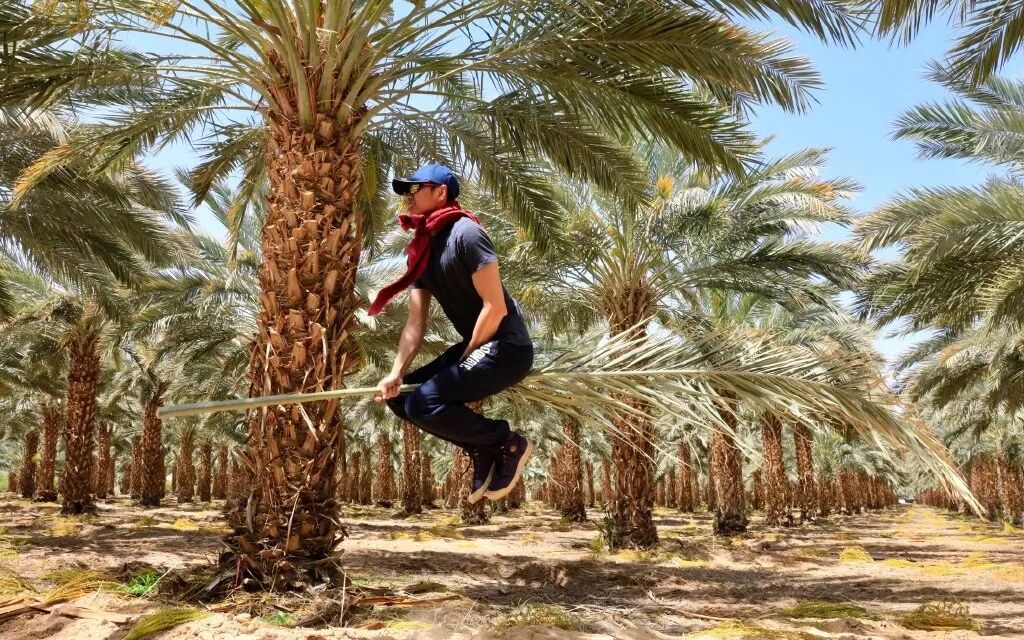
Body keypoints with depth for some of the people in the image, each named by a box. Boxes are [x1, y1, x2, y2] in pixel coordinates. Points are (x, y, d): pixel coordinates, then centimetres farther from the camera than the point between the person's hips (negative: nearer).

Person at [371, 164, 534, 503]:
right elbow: (415, 324, 7)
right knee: (399, 396, 7)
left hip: (508, 347, -9)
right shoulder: (421, 251, 11)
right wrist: (396, 373, -7)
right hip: (474, 347, 9)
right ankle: (483, 451, 10)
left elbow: (496, 307, -20)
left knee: (423, 402, -22)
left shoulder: (465, 234, -15)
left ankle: (509, 443, -2)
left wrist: (463, 362, -11)